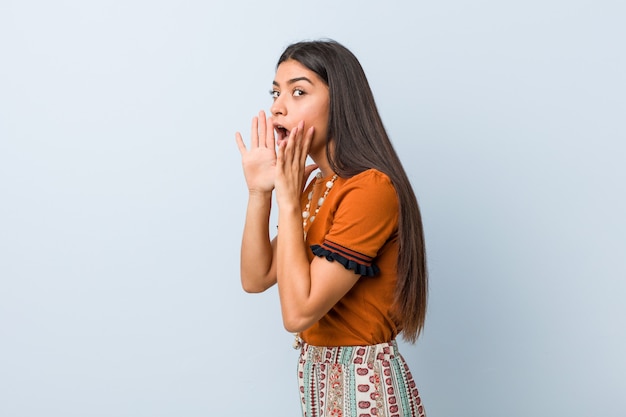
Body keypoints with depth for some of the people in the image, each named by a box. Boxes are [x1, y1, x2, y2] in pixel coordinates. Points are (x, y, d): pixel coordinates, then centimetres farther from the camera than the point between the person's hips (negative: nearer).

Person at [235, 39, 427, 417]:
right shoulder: (317, 186, 5)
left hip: (363, 386, -8)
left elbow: (298, 311, -25)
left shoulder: (371, 187, -23)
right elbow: (256, 279, 3)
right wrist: (258, 191, -7)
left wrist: (288, 199, -21)